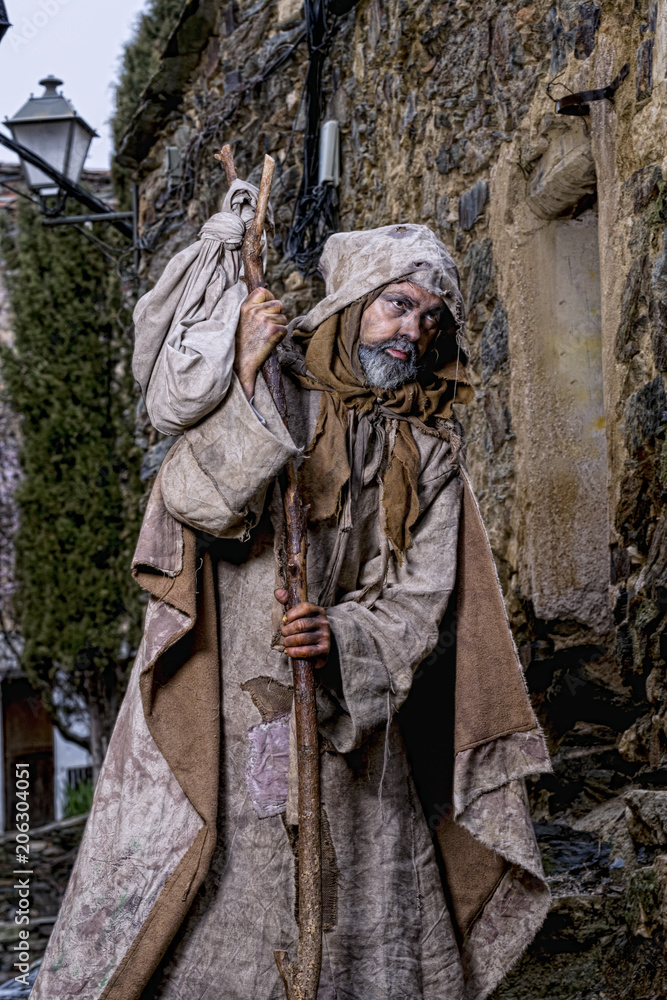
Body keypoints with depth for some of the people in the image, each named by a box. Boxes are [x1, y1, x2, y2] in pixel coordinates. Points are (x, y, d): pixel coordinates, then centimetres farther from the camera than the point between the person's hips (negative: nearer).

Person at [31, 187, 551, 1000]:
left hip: (345, 731, 3)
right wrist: (246, 388, -24)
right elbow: (196, 506, -16)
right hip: (217, 722, -3)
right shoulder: (267, 386, -1)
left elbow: (418, 600, -1)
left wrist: (341, 639, -21)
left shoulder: (427, 451, 6)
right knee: (197, 919, 0)